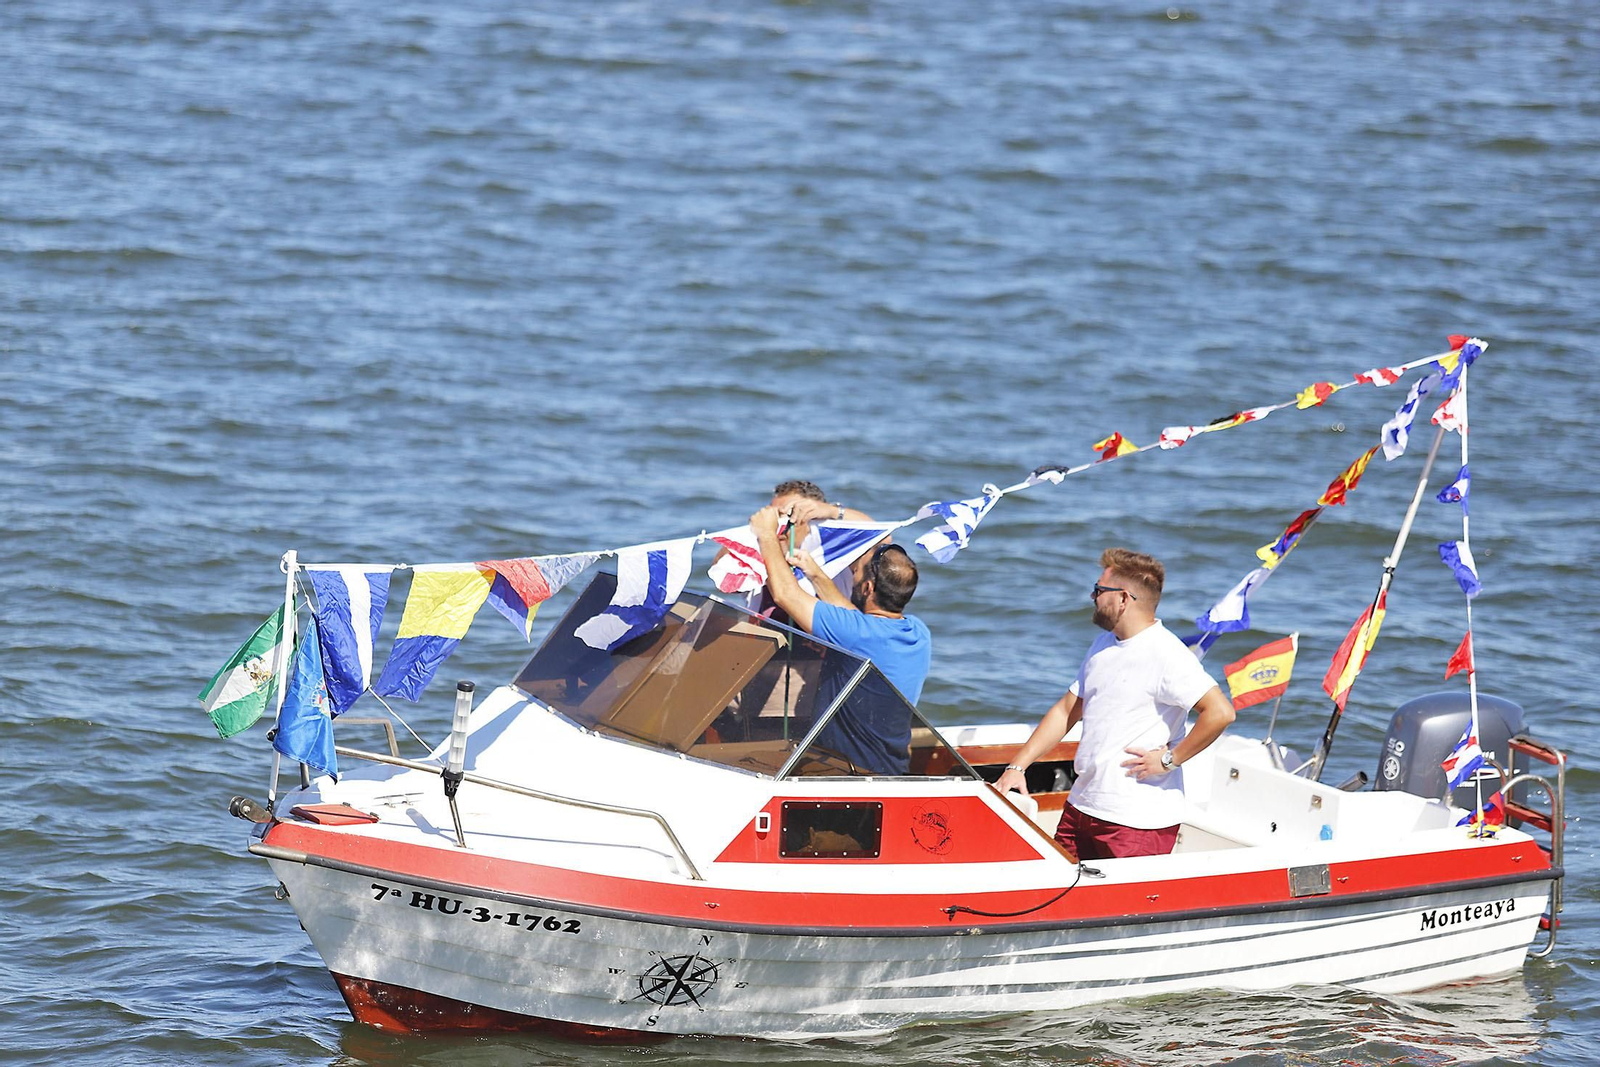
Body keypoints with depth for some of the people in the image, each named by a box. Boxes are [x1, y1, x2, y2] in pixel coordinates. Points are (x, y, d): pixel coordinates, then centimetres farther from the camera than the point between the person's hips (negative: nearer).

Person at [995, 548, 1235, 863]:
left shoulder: (1165, 655, -15)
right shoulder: (1103, 645, 14)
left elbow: (1220, 712, -25)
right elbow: (1066, 710, 20)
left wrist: (1168, 759, -18)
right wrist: (1017, 767, 12)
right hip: (1081, 808, 9)